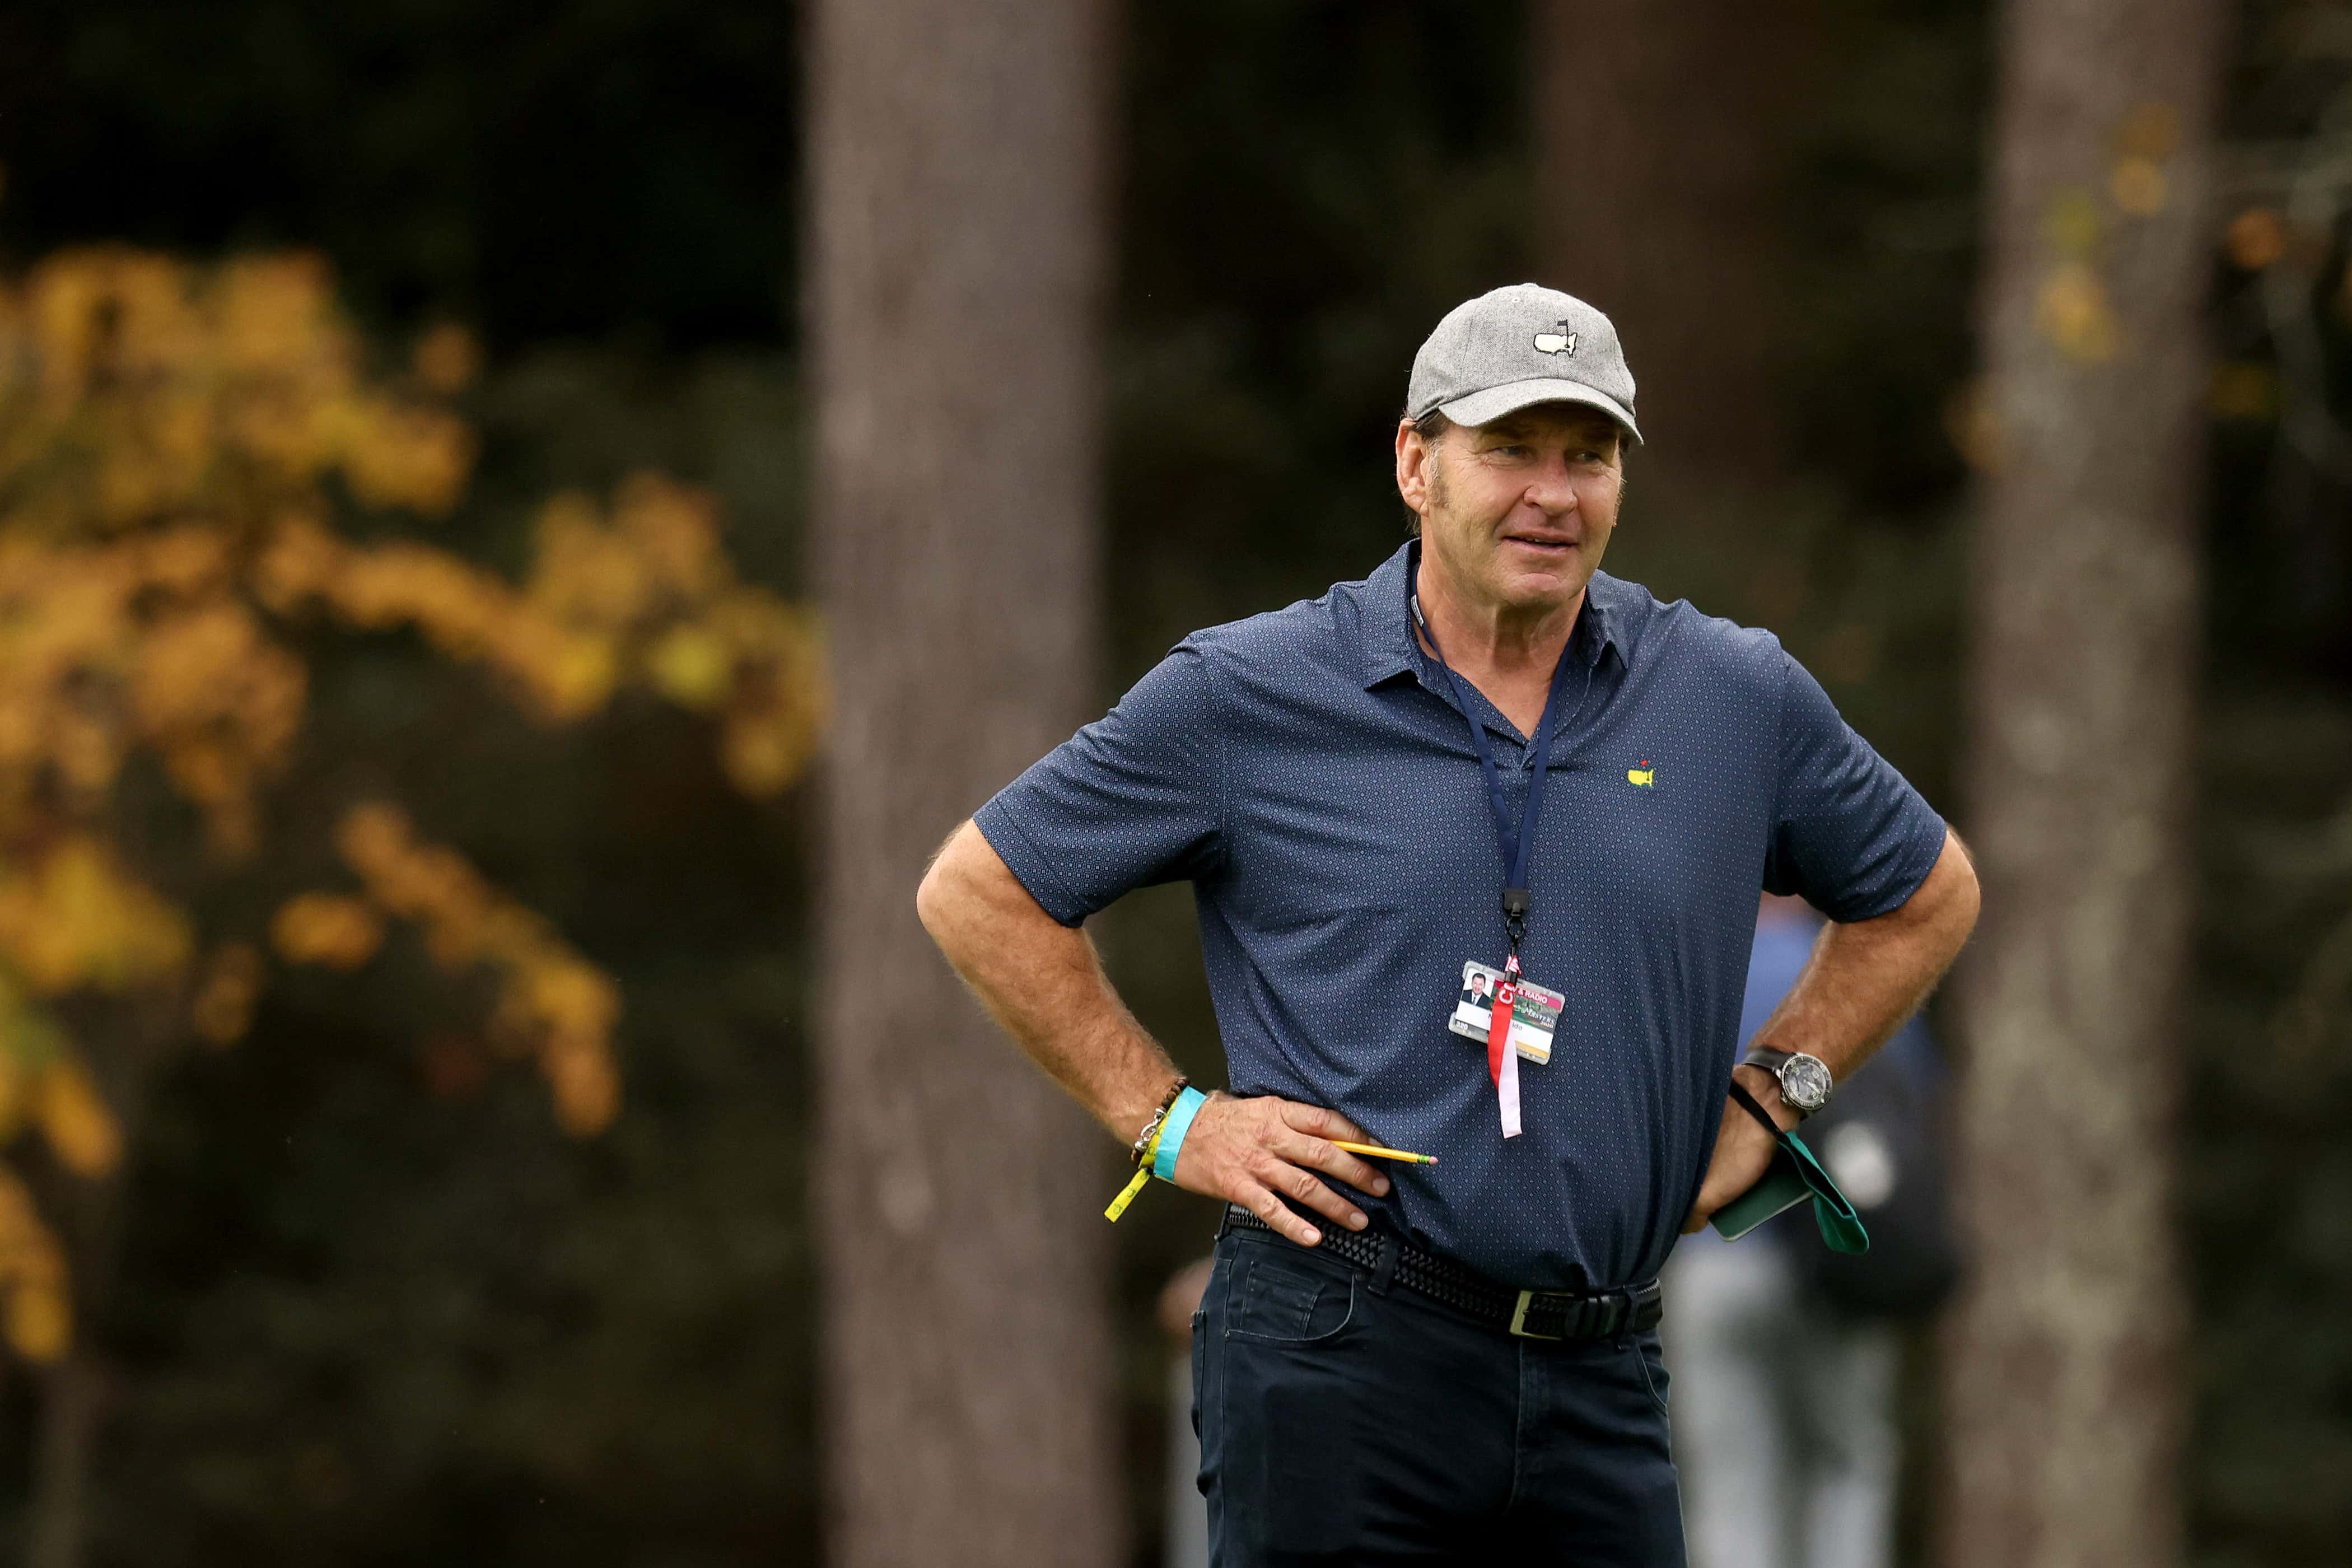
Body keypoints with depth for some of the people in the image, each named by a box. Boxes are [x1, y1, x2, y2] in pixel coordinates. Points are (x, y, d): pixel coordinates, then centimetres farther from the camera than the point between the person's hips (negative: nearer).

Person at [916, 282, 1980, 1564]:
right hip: (1337, 1361, -3)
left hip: (1600, 1383, 3)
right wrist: (1167, 1122, 1)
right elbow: (976, 893, 6)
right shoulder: (1248, 697, 0)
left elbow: (1926, 897, 25)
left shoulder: (1739, 700, 8)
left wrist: (1763, 1100, 14)